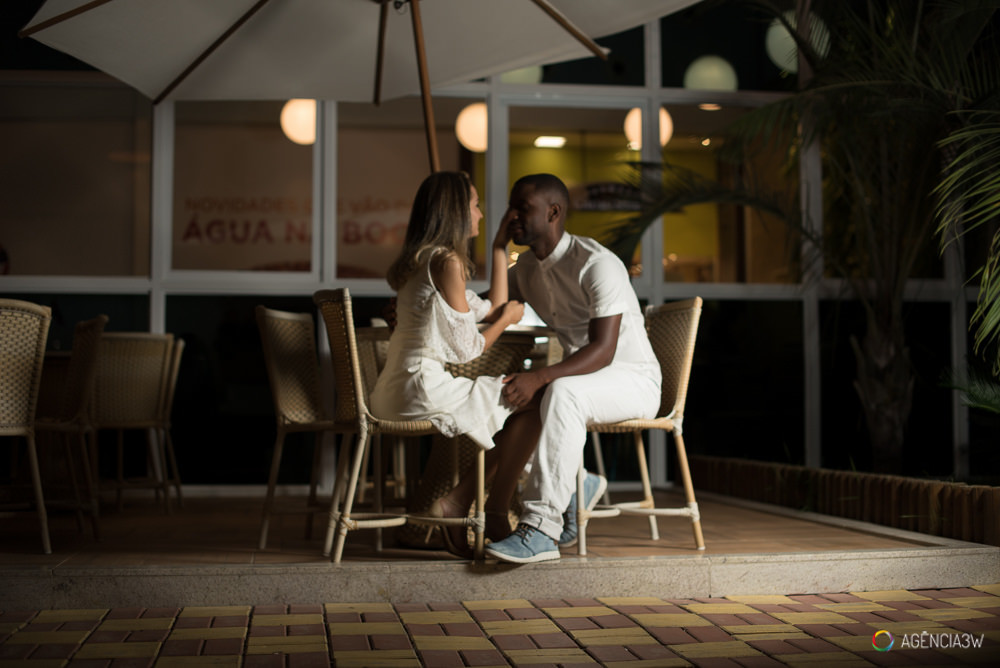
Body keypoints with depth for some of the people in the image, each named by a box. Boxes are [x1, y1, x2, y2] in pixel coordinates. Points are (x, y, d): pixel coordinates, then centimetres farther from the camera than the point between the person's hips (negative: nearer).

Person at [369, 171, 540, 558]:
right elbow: (466, 350, -11)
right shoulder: (447, 261, -12)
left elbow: (491, 309, 23)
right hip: (424, 387, -10)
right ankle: (495, 517, 4)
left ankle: (454, 503, 12)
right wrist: (508, 318, 7)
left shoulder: (421, 260, 19)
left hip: (396, 391, 10)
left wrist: (500, 246, 26)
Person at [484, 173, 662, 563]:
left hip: (634, 380, -8)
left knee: (562, 392, -38)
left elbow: (603, 349, -28)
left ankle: (541, 528, -39)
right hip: (583, 375, 8)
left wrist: (540, 378, -41)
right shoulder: (526, 268, 6)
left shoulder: (597, 264, -21)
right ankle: (575, 484, -1)